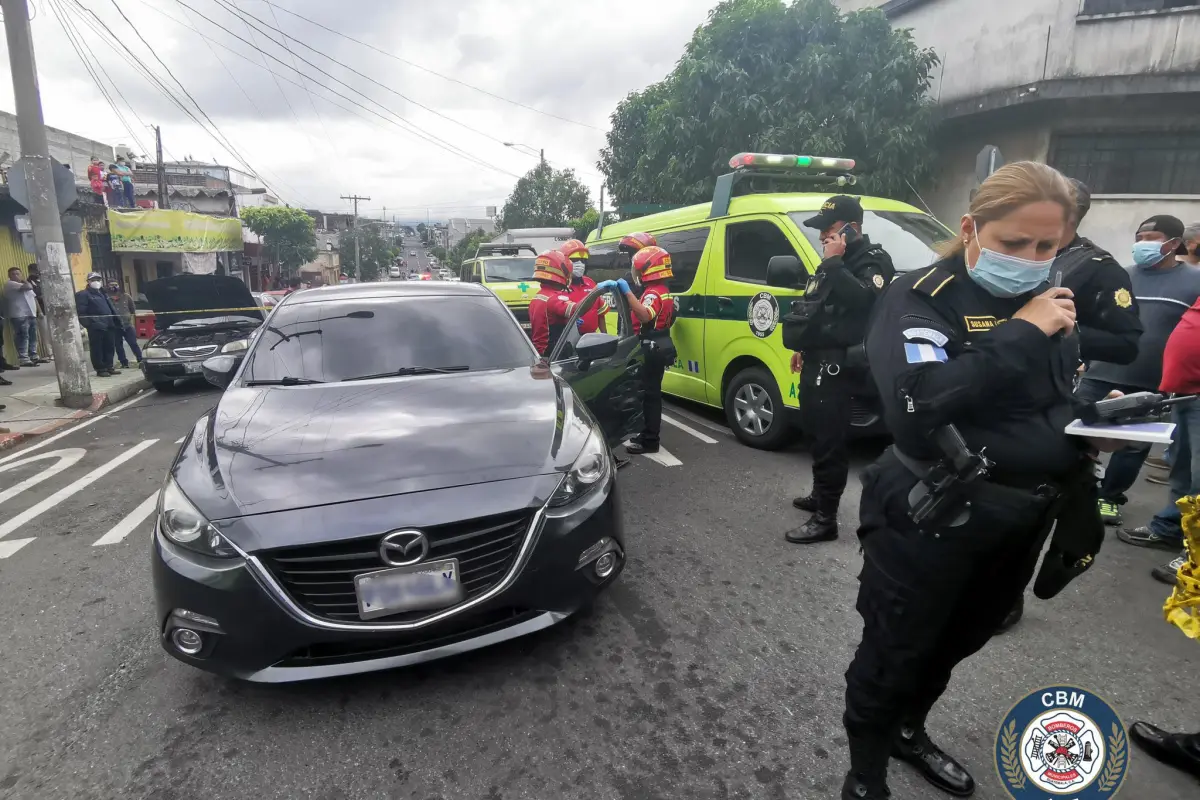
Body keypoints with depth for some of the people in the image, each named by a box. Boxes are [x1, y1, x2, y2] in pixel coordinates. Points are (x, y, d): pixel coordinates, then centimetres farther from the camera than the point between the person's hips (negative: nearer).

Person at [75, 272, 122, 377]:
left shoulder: (102, 293, 23)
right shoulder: (83, 294, -2)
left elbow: (111, 309, 24)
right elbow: (81, 312, -10)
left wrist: (117, 322, 16)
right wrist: (89, 324, -18)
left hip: (109, 326, 7)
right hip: (96, 328, -7)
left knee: (109, 347, 10)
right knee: (97, 349, -2)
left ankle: (109, 366, 19)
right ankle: (100, 369, 2)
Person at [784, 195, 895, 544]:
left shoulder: (873, 260, -9)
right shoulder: (836, 261, 20)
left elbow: (861, 299, -29)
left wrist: (834, 262, -24)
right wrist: (803, 348, 27)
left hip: (836, 363, -10)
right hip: (817, 359, 10)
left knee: (829, 438, -9)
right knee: (815, 431, 18)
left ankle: (825, 519, -4)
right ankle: (820, 495, 33)